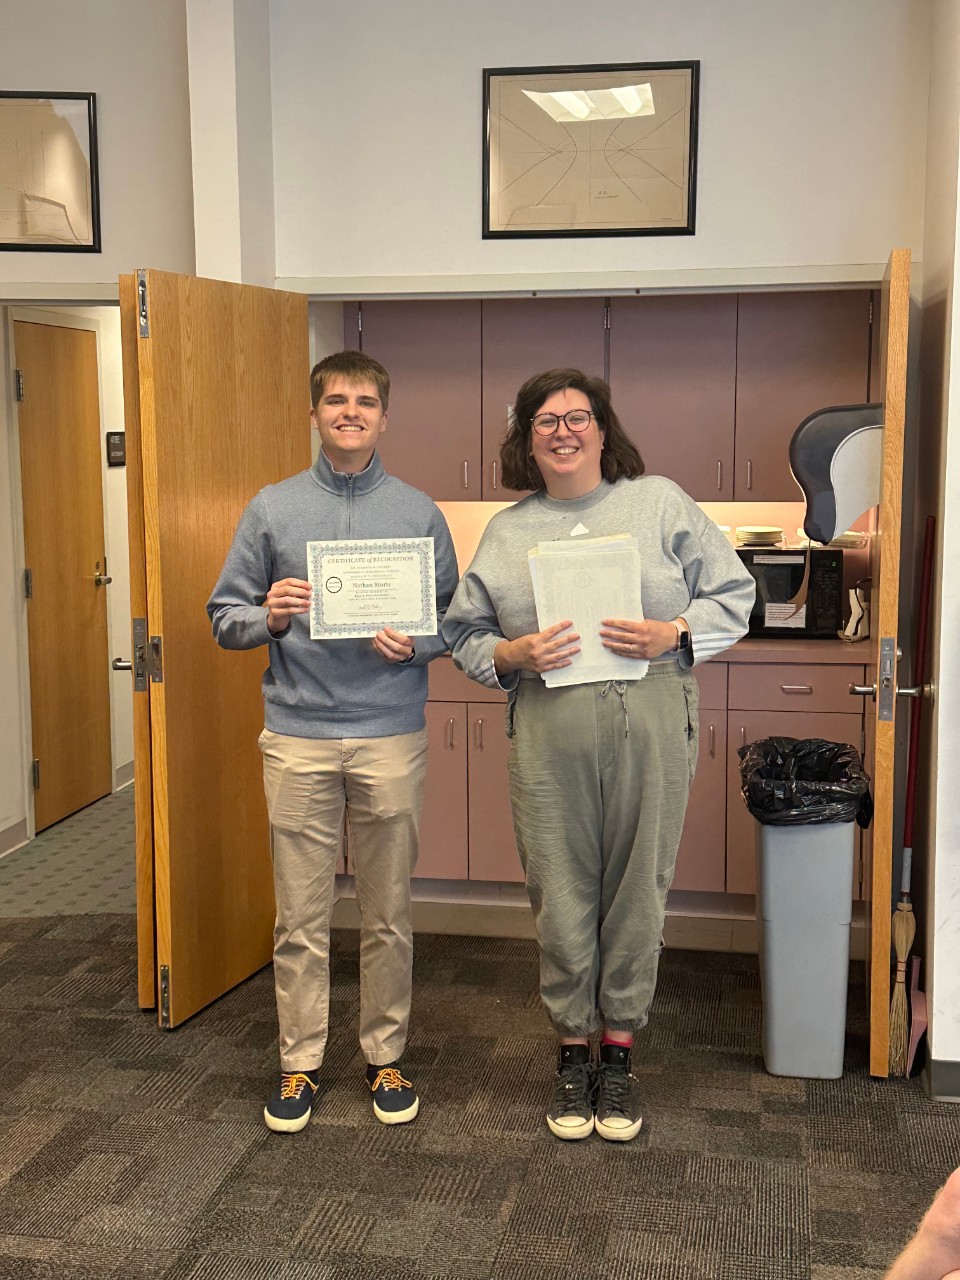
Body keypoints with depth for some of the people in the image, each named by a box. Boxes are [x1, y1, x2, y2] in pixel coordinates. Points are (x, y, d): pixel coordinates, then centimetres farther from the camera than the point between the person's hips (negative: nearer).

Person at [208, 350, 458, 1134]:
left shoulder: (419, 513, 5)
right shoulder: (272, 509, 6)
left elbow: (453, 621, 8)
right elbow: (225, 619, 7)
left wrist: (414, 644, -13)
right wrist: (269, 616, -13)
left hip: (391, 736, 0)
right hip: (298, 735, 0)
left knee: (388, 914, 9)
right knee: (301, 916, 7)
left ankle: (386, 1056, 25)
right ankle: (301, 1063, 22)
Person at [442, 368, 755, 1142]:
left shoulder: (660, 503, 8)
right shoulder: (506, 532, 14)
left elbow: (733, 597, 6)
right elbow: (465, 633, 14)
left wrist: (671, 635, -11)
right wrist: (513, 655, -6)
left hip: (651, 726, -1)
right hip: (550, 736, 1)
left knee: (637, 890, 5)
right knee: (560, 895, 4)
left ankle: (618, 1054, 23)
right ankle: (572, 1054, 23)